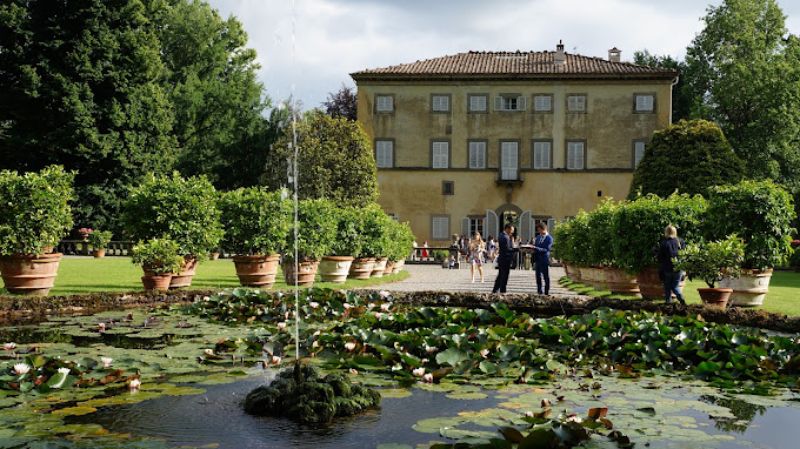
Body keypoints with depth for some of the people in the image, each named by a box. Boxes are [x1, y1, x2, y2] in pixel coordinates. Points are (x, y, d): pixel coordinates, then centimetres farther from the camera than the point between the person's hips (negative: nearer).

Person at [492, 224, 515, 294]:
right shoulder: (505, 237, -19)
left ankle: (494, 291, 19)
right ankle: (502, 292, 4)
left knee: (500, 276, 16)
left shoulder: (501, 236, 13)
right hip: (506, 260, -10)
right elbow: (507, 249, -22)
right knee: (504, 277, -2)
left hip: (501, 259, 10)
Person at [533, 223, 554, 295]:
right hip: (537, 260, 7)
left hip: (544, 260, -7)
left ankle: (546, 293, 5)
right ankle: (539, 291, 18)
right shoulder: (538, 237, 13)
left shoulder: (549, 238, -9)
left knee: (546, 277, 0)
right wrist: (532, 248, -6)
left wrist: (536, 248, -26)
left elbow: (546, 249, -17)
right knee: (538, 277, 10)